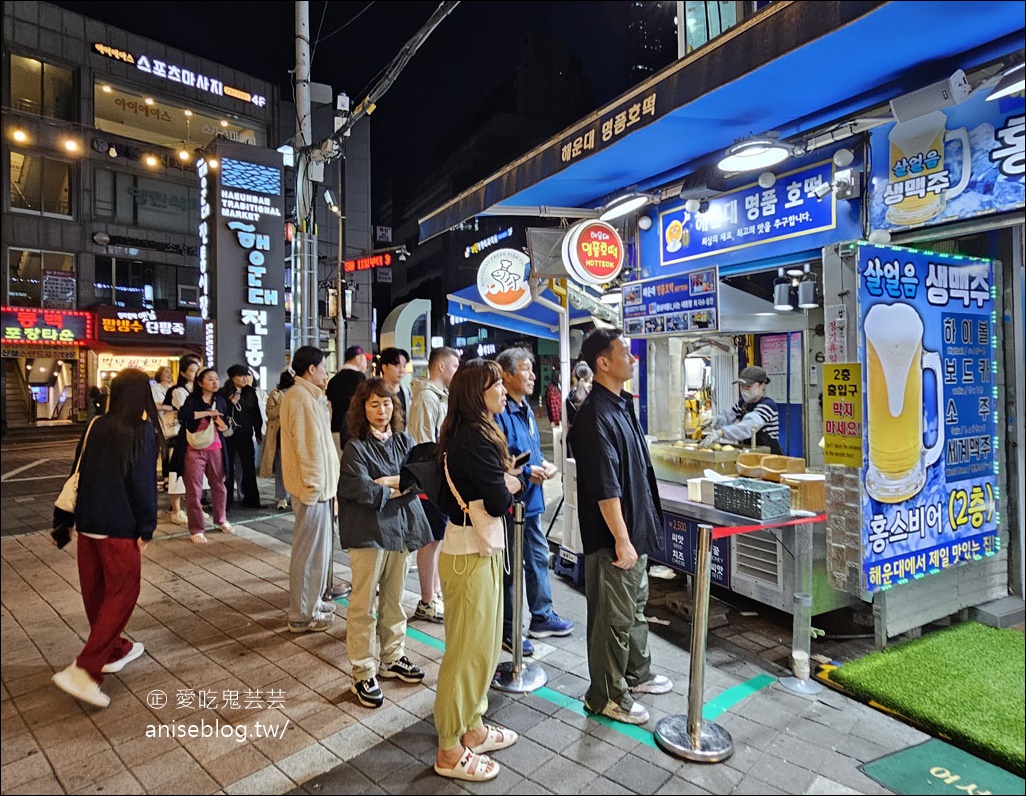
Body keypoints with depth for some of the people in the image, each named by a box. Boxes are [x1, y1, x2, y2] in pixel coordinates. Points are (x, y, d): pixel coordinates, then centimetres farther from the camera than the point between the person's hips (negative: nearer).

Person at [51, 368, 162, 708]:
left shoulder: (97, 427, 4)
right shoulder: (143, 431, -13)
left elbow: (78, 474, 9)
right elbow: (143, 482, -15)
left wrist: (63, 518, 17)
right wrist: (147, 528, -8)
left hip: (87, 522, 7)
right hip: (120, 526, -7)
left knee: (95, 590, 17)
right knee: (121, 594, 3)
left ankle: (114, 650, 34)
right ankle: (83, 670, -4)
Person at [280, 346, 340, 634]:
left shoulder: (309, 396, 15)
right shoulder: (300, 398, -18)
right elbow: (307, 445, -21)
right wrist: (313, 485, -20)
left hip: (319, 483, 11)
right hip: (312, 486, -11)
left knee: (318, 545, 20)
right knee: (309, 549, -1)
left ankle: (312, 601, 34)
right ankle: (301, 615, 11)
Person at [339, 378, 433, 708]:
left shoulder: (403, 440, 7)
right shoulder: (356, 447, -9)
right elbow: (364, 492, -19)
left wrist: (388, 482, -18)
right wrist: (402, 486, -10)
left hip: (401, 528, 5)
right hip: (368, 532, -5)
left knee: (394, 598, 17)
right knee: (364, 605, 2)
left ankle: (392, 657, 33)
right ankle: (363, 673, 15)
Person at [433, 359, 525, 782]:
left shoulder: (466, 434, 9)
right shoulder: (475, 439, -22)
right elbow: (499, 501, -21)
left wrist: (504, 478, -7)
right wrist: (513, 483, -2)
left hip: (479, 547, 10)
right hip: (470, 553, -10)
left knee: (483, 644, 20)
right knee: (467, 649, 4)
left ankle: (472, 728, 36)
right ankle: (449, 751, 21)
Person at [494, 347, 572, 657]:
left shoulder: (526, 409, 11)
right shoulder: (499, 413, -20)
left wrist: (543, 464, 2)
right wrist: (526, 472, -24)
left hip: (531, 499, 10)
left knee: (539, 558, 20)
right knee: (510, 567, 5)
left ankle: (542, 616, 37)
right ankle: (508, 629, 22)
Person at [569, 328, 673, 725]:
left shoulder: (622, 406, 9)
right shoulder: (596, 416, -23)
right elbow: (605, 488, -25)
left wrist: (637, 534, 19)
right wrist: (621, 539, -21)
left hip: (636, 529, 10)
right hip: (614, 536, -10)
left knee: (635, 607, 24)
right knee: (614, 617, 5)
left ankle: (636, 674, 42)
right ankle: (607, 695, 22)